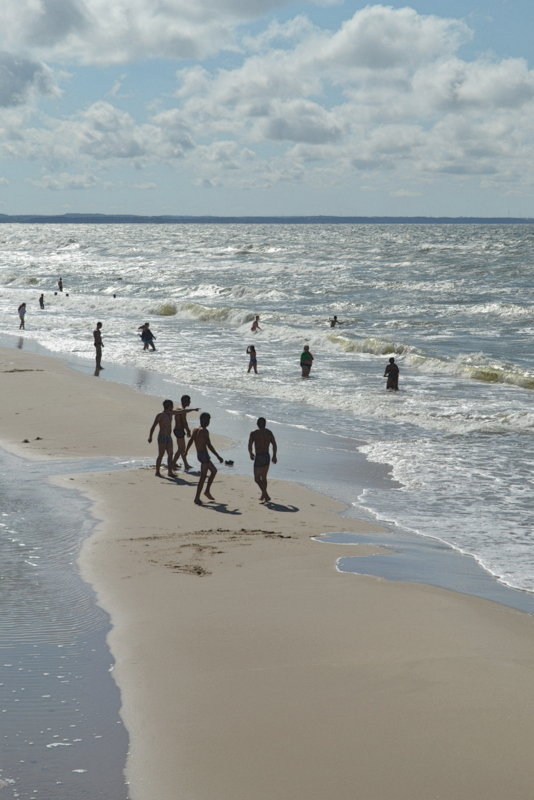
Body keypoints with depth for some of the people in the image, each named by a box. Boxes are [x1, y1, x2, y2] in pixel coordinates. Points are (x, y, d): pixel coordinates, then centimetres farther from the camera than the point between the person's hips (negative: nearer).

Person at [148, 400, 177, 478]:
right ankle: (157, 472, 2)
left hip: (169, 437, 8)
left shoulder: (170, 413, 11)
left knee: (170, 454, 4)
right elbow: (153, 426, -16)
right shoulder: (160, 415, -12)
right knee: (161, 455, -5)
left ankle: (170, 472, 7)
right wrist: (150, 436, -24)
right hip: (162, 437, -8)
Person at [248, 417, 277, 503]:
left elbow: (250, 446, -13)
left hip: (258, 457, -5)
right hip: (267, 457, 6)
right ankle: (263, 496, 29)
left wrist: (251, 454, 7)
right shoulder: (269, 432, 5)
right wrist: (274, 456, 12)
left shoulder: (254, 433, -8)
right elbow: (274, 444, 3)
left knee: (257, 478, 1)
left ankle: (266, 495, -14)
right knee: (264, 477, 20)